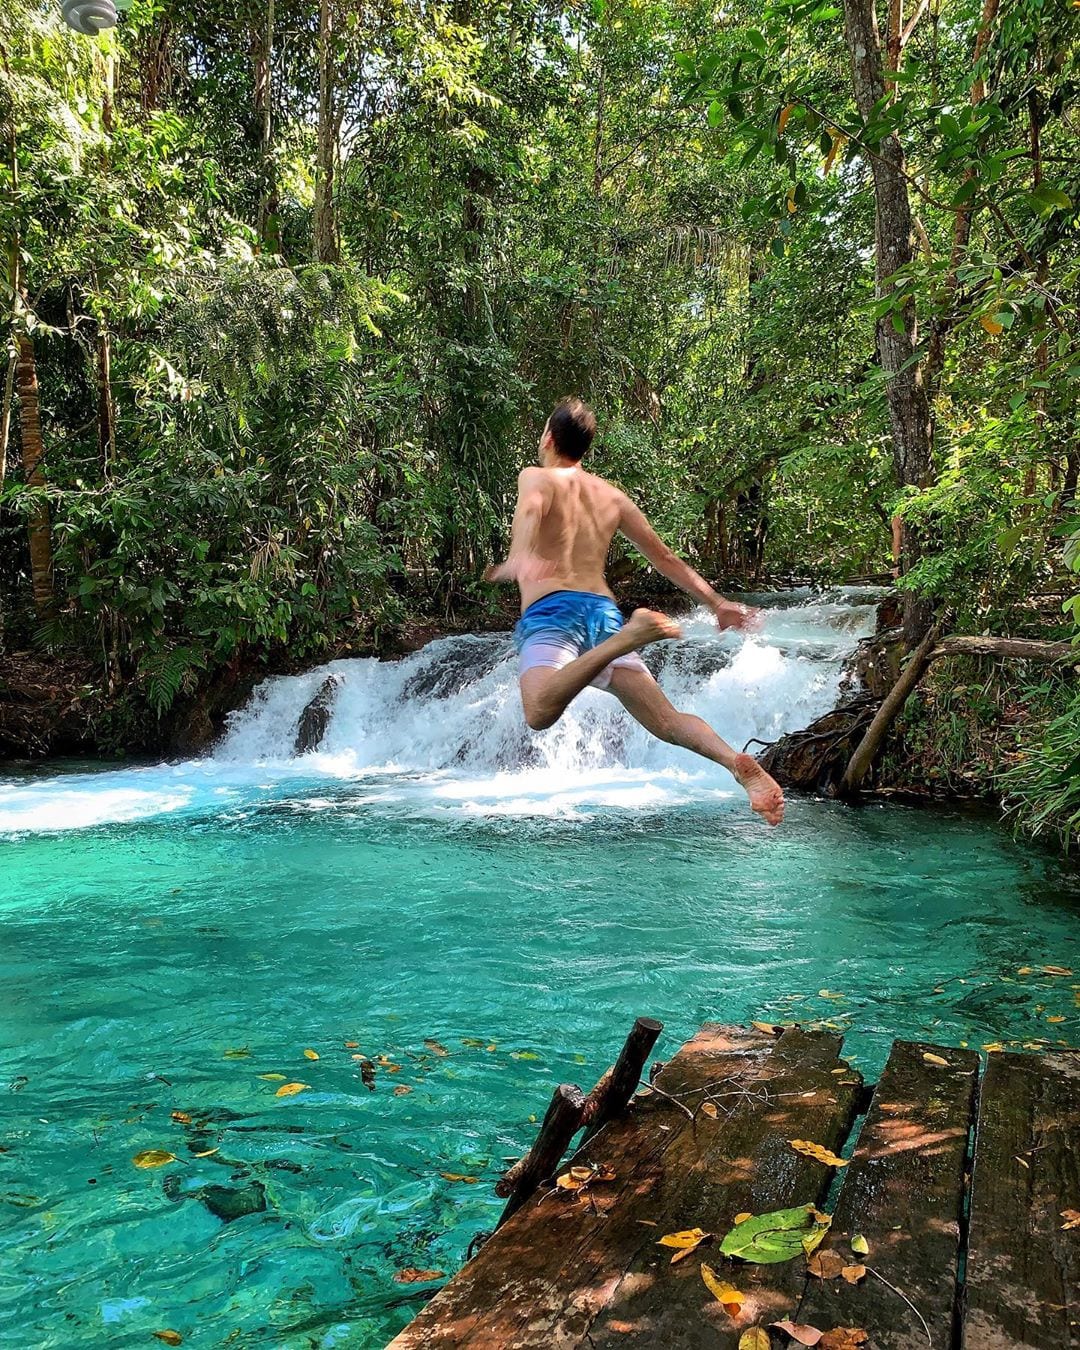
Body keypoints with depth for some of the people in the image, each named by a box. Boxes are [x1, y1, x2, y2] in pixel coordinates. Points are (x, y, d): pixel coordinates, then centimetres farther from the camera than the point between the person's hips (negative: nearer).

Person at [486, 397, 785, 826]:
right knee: (667, 721, -3)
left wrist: (518, 558, -32)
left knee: (540, 713, -30)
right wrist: (716, 603, 35)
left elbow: (531, 508, -14)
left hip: (551, 610, -5)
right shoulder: (611, 494, 26)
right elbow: (664, 557, 28)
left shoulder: (536, 477, 12)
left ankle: (627, 639, -43)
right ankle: (738, 762, -29)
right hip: (603, 610, 5)